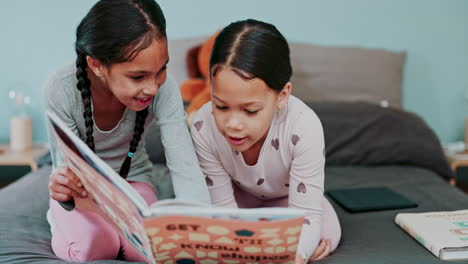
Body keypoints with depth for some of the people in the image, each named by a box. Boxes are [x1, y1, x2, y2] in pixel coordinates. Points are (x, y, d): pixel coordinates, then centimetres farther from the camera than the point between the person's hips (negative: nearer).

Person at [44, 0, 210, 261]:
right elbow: (67, 168, -24)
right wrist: (65, 194, -50)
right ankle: (60, 219, 8)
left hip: (133, 179, 1)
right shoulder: (62, 90, -30)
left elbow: (185, 169, -32)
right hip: (82, 185, -1)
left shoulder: (164, 89, -29)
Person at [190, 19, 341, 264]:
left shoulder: (304, 128, -40)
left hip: (287, 196, 0)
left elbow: (307, 216, -37)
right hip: (239, 192, 1)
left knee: (327, 235, -25)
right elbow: (224, 209, -25)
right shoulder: (203, 127, -35)